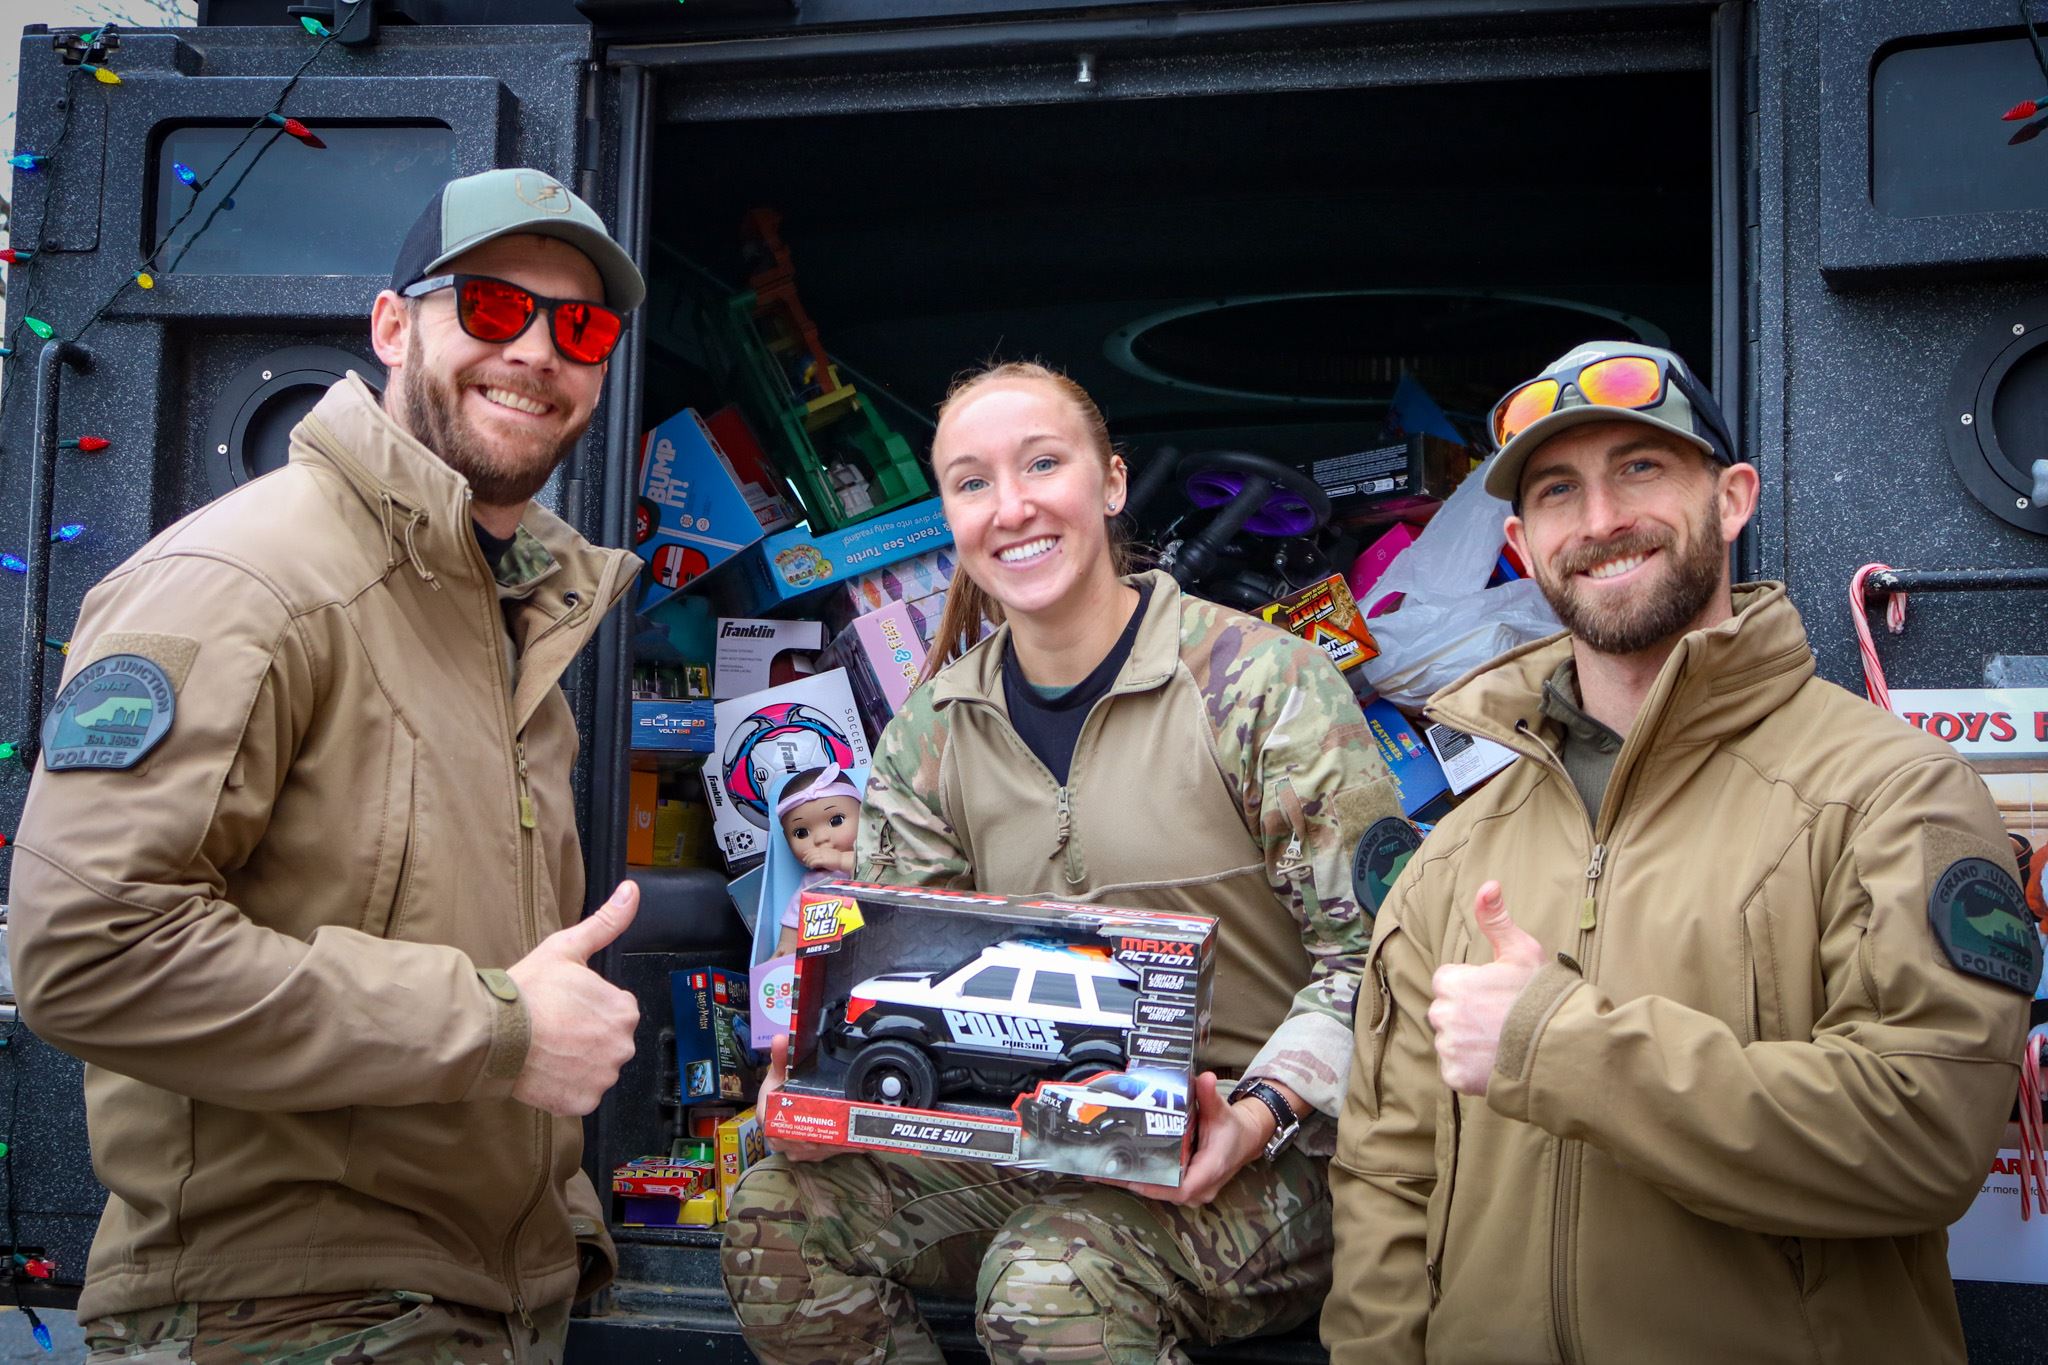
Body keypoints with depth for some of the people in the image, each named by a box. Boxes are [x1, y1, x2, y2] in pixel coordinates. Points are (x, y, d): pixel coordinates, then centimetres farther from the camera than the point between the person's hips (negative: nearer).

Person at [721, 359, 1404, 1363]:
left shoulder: (1266, 684, -8)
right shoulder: (930, 733, 7)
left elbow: (1372, 952, -9)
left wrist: (1260, 1115, -25)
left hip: (1260, 1157, -5)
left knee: (1051, 1281, -33)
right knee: (777, 1216, -16)